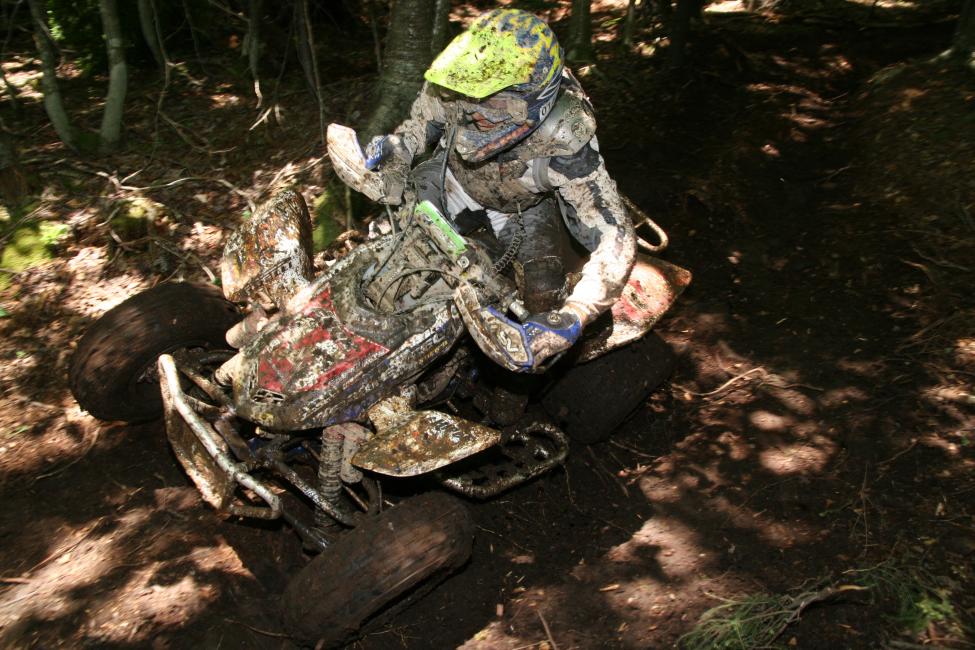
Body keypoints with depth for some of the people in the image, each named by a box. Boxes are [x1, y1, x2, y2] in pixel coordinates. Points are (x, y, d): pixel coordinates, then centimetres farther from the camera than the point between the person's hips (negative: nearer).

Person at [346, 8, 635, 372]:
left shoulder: (564, 141, -44)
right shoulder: (457, 85, -34)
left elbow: (615, 238, -45)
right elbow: (424, 122, -10)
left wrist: (572, 320, -56)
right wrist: (398, 146, -33)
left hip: (523, 206, -3)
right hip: (458, 178, 3)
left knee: (545, 301, -15)